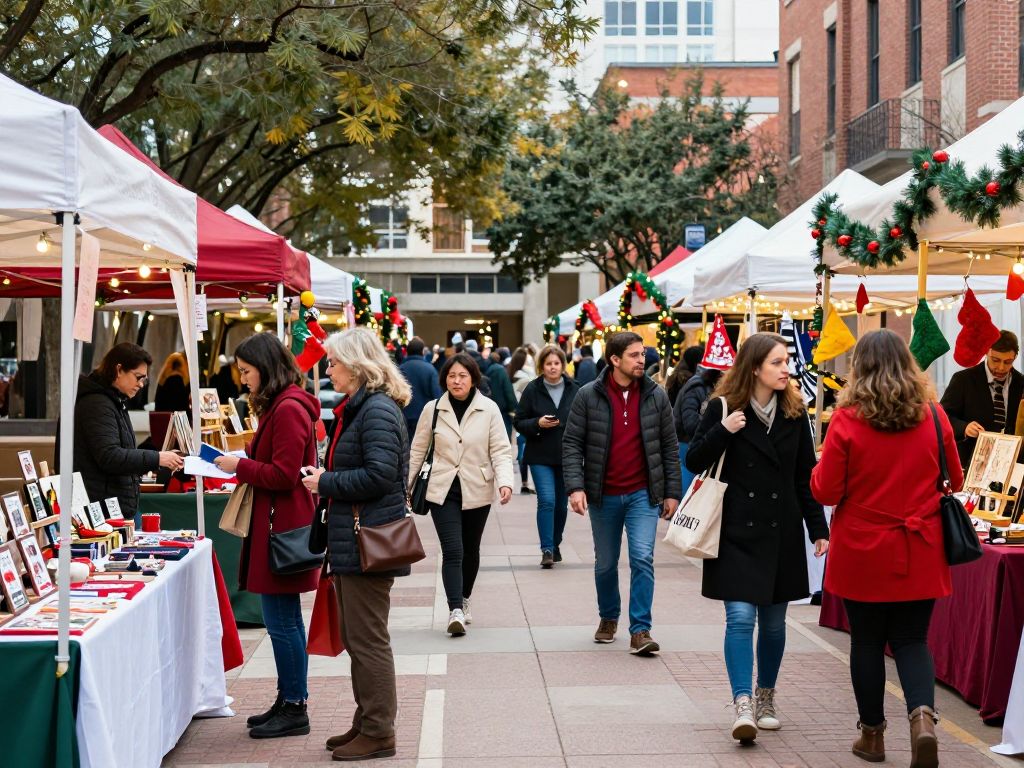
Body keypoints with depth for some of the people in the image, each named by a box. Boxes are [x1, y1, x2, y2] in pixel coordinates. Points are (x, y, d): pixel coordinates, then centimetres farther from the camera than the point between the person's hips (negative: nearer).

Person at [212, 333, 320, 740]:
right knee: (284, 619, 14)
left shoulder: (288, 410, -17)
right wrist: (241, 462, 8)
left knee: (281, 621, -5)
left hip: (281, 529, -11)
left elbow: (283, 475, -20)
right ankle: (288, 703, 22)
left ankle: (294, 710, 2)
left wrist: (239, 466, -11)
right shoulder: (280, 406, 16)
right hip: (277, 523, 11)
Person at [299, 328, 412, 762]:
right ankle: (366, 722, 25)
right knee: (356, 638, 16)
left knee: (367, 639, -4)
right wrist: (325, 479, 7)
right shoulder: (357, 407, 17)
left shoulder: (378, 411, -16)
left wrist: (325, 483, -15)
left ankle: (378, 733, 4)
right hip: (352, 541, 11)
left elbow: (379, 475, -24)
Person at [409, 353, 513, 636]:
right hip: (443, 490, -1)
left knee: (470, 551, 15)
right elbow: (417, 451, 7)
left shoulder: (489, 409, -4)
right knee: (452, 551, -14)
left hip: (476, 491, 1)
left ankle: (463, 601, 35)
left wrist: (505, 482, -20)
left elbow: (500, 450, -4)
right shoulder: (432, 409, -1)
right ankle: (455, 611, -19)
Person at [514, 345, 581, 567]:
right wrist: (538, 424, -18)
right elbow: (519, 422, 0)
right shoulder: (532, 390, -2)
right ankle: (547, 550, -11)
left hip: (567, 457, 2)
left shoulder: (574, 390, 1)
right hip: (541, 456, -2)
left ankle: (555, 546, 28)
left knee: (561, 504, 11)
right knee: (547, 501, -15)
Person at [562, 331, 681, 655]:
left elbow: (669, 446, 5)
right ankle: (608, 618, 35)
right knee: (605, 563, 13)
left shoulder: (656, 396, 0)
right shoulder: (588, 396, -5)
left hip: (643, 494, 0)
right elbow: (572, 443, -3)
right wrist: (575, 486, -14)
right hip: (603, 495, 0)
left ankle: (640, 630, -7)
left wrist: (672, 492, 2)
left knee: (643, 558, -12)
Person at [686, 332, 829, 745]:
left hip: (781, 533, 3)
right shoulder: (723, 408, -5)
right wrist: (724, 431, -19)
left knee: (773, 621, 10)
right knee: (741, 617, -11)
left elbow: (806, 477, 8)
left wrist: (819, 530, 4)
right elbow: (694, 462, -3)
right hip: (736, 532, -3)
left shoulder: (794, 412, 5)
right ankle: (743, 705, -13)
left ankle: (766, 698, 25)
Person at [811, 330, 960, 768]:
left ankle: (872, 733, 22)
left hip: (863, 554, -2)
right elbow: (954, 481, 9)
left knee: (867, 642, 12)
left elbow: (825, 491, -9)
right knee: (911, 640, 10)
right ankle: (922, 715, -14)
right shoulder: (934, 416, -4)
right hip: (920, 555, 2)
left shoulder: (847, 420, -12)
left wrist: (823, 465, 11)